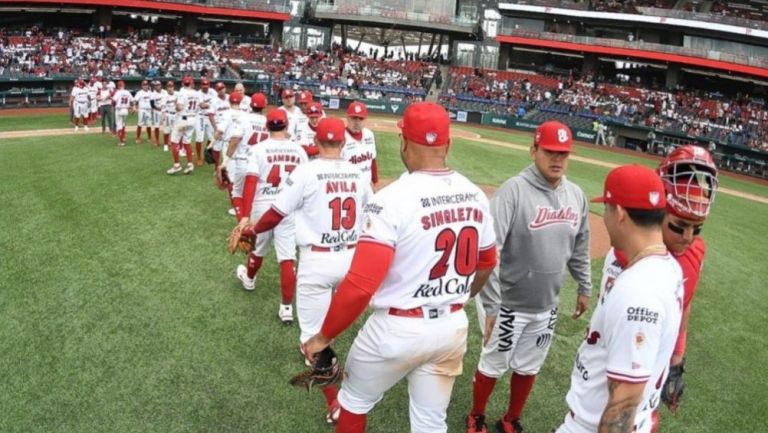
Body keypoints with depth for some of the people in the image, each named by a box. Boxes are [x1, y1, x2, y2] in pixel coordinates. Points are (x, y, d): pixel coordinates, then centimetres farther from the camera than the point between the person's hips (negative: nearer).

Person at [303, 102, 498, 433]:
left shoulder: (392, 199, -21)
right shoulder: (475, 196, -1)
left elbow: (360, 285, -25)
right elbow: (486, 265, 13)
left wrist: (324, 336, -12)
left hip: (397, 329, -5)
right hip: (454, 328, 6)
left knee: (355, 402, 21)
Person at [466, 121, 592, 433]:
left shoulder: (577, 196, 0)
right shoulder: (514, 190, -21)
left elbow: (580, 248, 15)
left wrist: (584, 287, 19)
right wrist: (491, 305, -27)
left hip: (546, 306, 6)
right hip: (508, 303, -5)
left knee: (528, 368, 20)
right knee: (493, 365, 12)